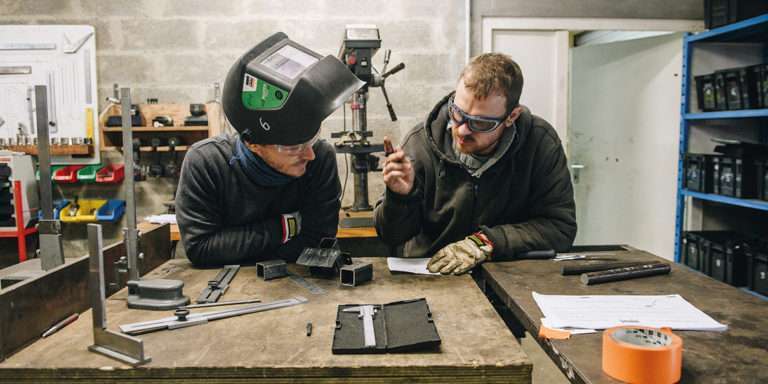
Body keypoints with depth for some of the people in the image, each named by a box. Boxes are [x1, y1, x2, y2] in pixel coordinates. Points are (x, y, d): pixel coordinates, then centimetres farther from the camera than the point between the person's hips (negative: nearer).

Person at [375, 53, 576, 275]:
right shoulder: (421, 143, -12)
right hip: (425, 277, 2)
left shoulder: (540, 142, -12)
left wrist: (485, 243, -19)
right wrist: (399, 198, -24)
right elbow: (393, 237, -3)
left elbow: (561, 226, -11)